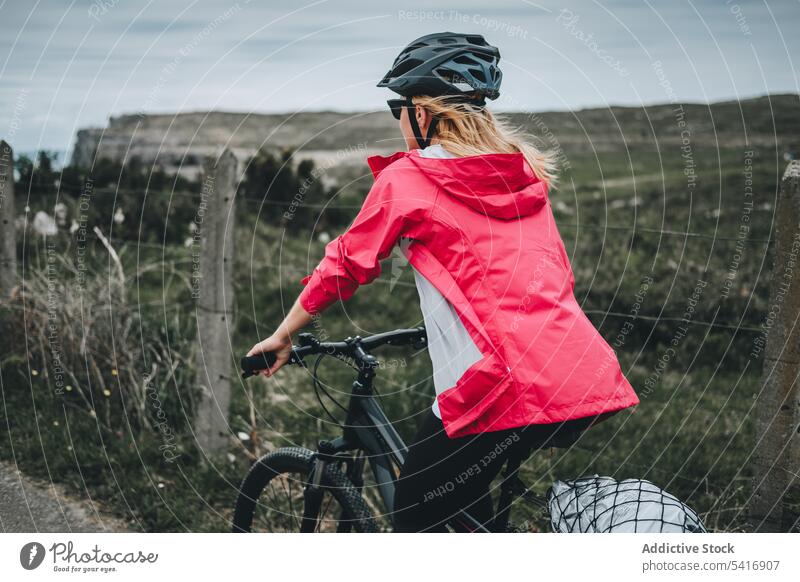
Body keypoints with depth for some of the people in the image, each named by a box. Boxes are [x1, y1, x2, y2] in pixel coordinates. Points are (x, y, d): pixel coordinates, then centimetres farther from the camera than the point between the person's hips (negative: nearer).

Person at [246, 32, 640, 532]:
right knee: (468, 495, 29)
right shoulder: (527, 174, 19)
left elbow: (344, 266, 6)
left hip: (506, 390, -7)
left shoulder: (407, 177, 1)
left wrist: (283, 336, 21)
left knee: (416, 518, 12)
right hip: (587, 383, 7)